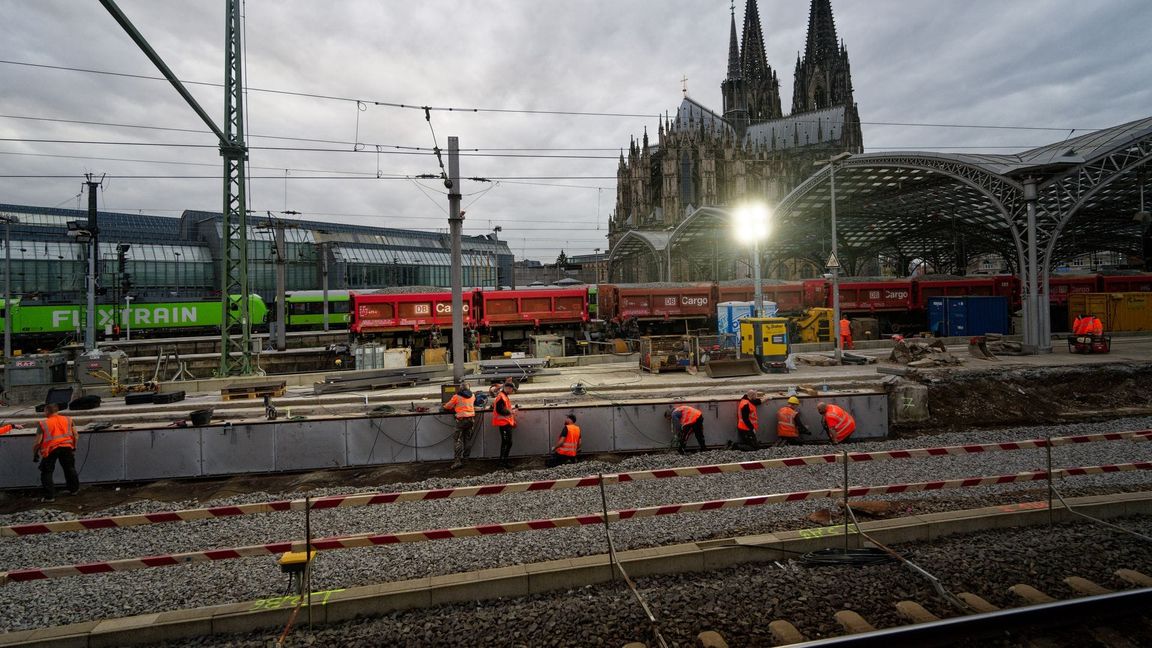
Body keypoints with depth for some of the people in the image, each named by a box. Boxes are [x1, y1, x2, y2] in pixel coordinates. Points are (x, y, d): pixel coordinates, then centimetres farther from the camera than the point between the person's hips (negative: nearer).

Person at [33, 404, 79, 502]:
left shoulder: (43, 423, 2)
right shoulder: (68, 420, 11)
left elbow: (38, 442, -2)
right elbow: (76, 436, 8)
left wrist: (35, 454, 12)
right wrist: (74, 447, 21)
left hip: (51, 449, -3)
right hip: (67, 447, 3)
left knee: (46, 473, 10)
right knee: (69, 468, 21)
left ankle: (50, 496, 9)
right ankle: (74, 489, 30)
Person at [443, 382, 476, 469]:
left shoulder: (457, 396, -4)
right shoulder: (472, 396, 9)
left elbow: (448, 406, 3)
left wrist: (444, 406, 24)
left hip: (461, 419, -5)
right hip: (472, 418, 5)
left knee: (457, 439, -2)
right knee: (468, 439, 11)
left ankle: (458, 460, -12)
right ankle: (465, 459, 13)